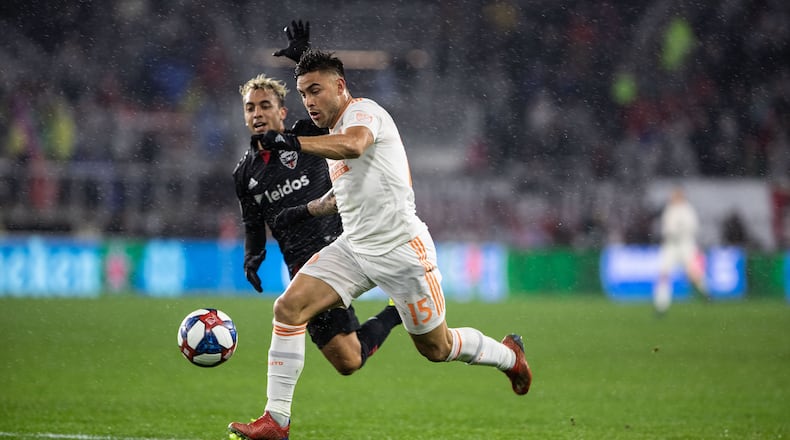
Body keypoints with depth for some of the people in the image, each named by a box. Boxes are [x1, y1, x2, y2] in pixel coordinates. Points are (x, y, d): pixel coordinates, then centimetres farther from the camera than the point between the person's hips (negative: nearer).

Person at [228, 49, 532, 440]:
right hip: (355, 247, 8)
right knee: (288, 307, -13)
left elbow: (353, 145, -40)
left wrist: (291, 142, -50)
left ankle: (510, 355, 37)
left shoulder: (362, 111, -14)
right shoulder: (336, 132, 13)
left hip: (402, 251, -8)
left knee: (436, 348, 6)